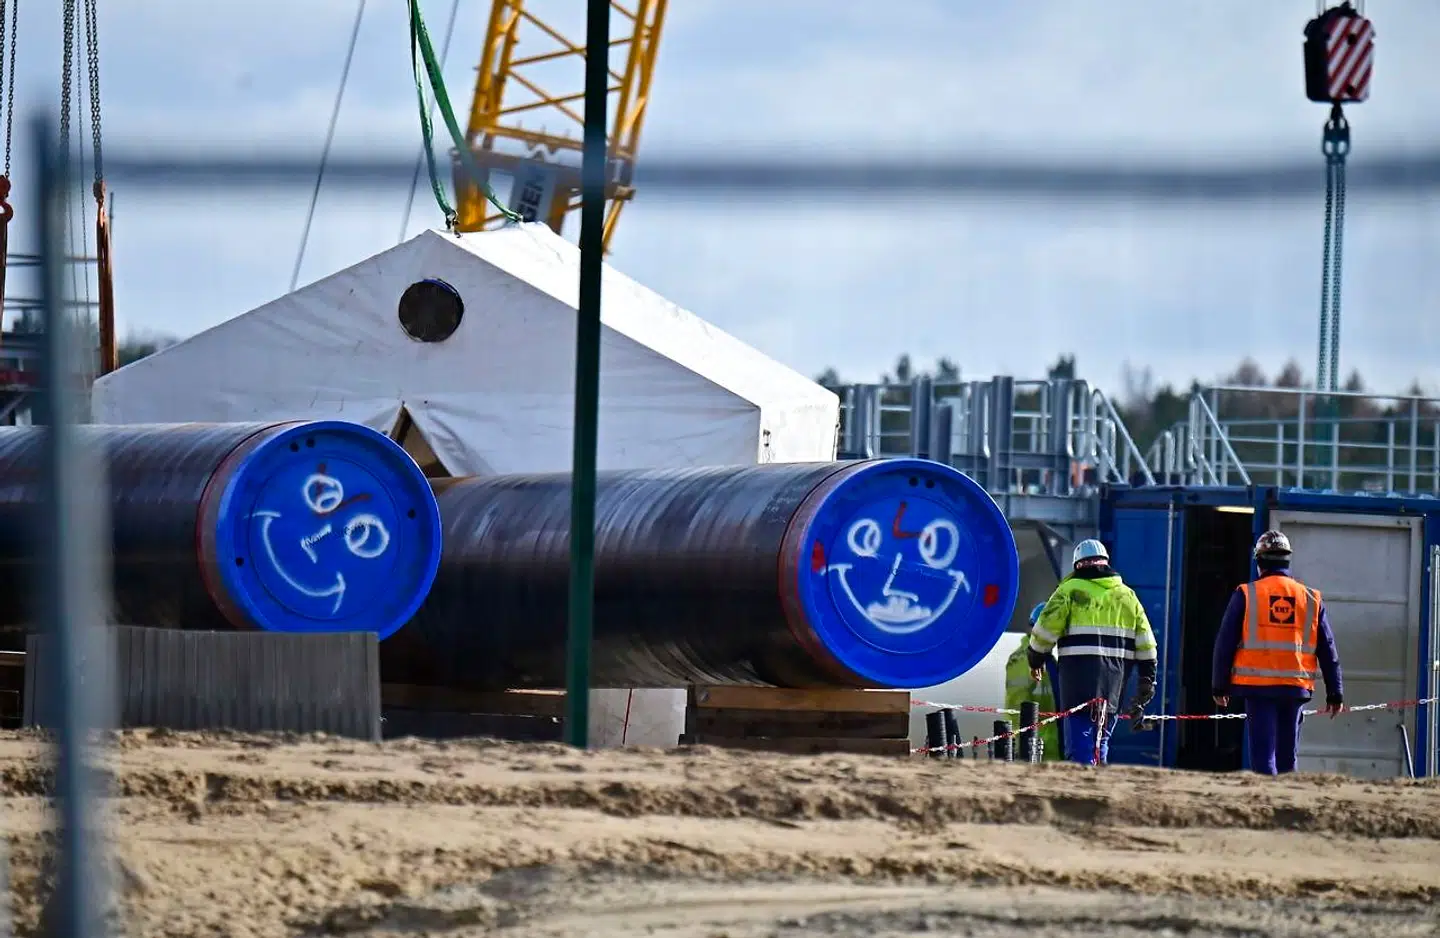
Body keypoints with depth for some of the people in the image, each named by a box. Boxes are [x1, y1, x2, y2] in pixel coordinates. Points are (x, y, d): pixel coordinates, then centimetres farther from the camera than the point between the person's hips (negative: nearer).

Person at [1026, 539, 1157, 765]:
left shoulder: (1071, 590, 2)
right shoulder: (1127, 595, 16)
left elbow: (1046, 628, -2)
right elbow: (1146, 642, 14)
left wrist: (1036, 659, 14)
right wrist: (1147, 679, 18)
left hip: (1080, 672, -5)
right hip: (1115, 678, 5)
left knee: (1080, 736, -9)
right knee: (1102, 739, 15)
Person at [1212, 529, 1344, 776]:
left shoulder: (1246, 595, 0)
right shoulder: (1311, 599, 9)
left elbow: (1225, 643, 0)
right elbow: (1327, 649, 11)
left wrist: (1219, 686, 8)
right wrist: (1335, 693, 15)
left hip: (1258, 687, -3)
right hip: (1296, 688, 3)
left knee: (1263, 756, -6)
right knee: (1287, 757, 13)